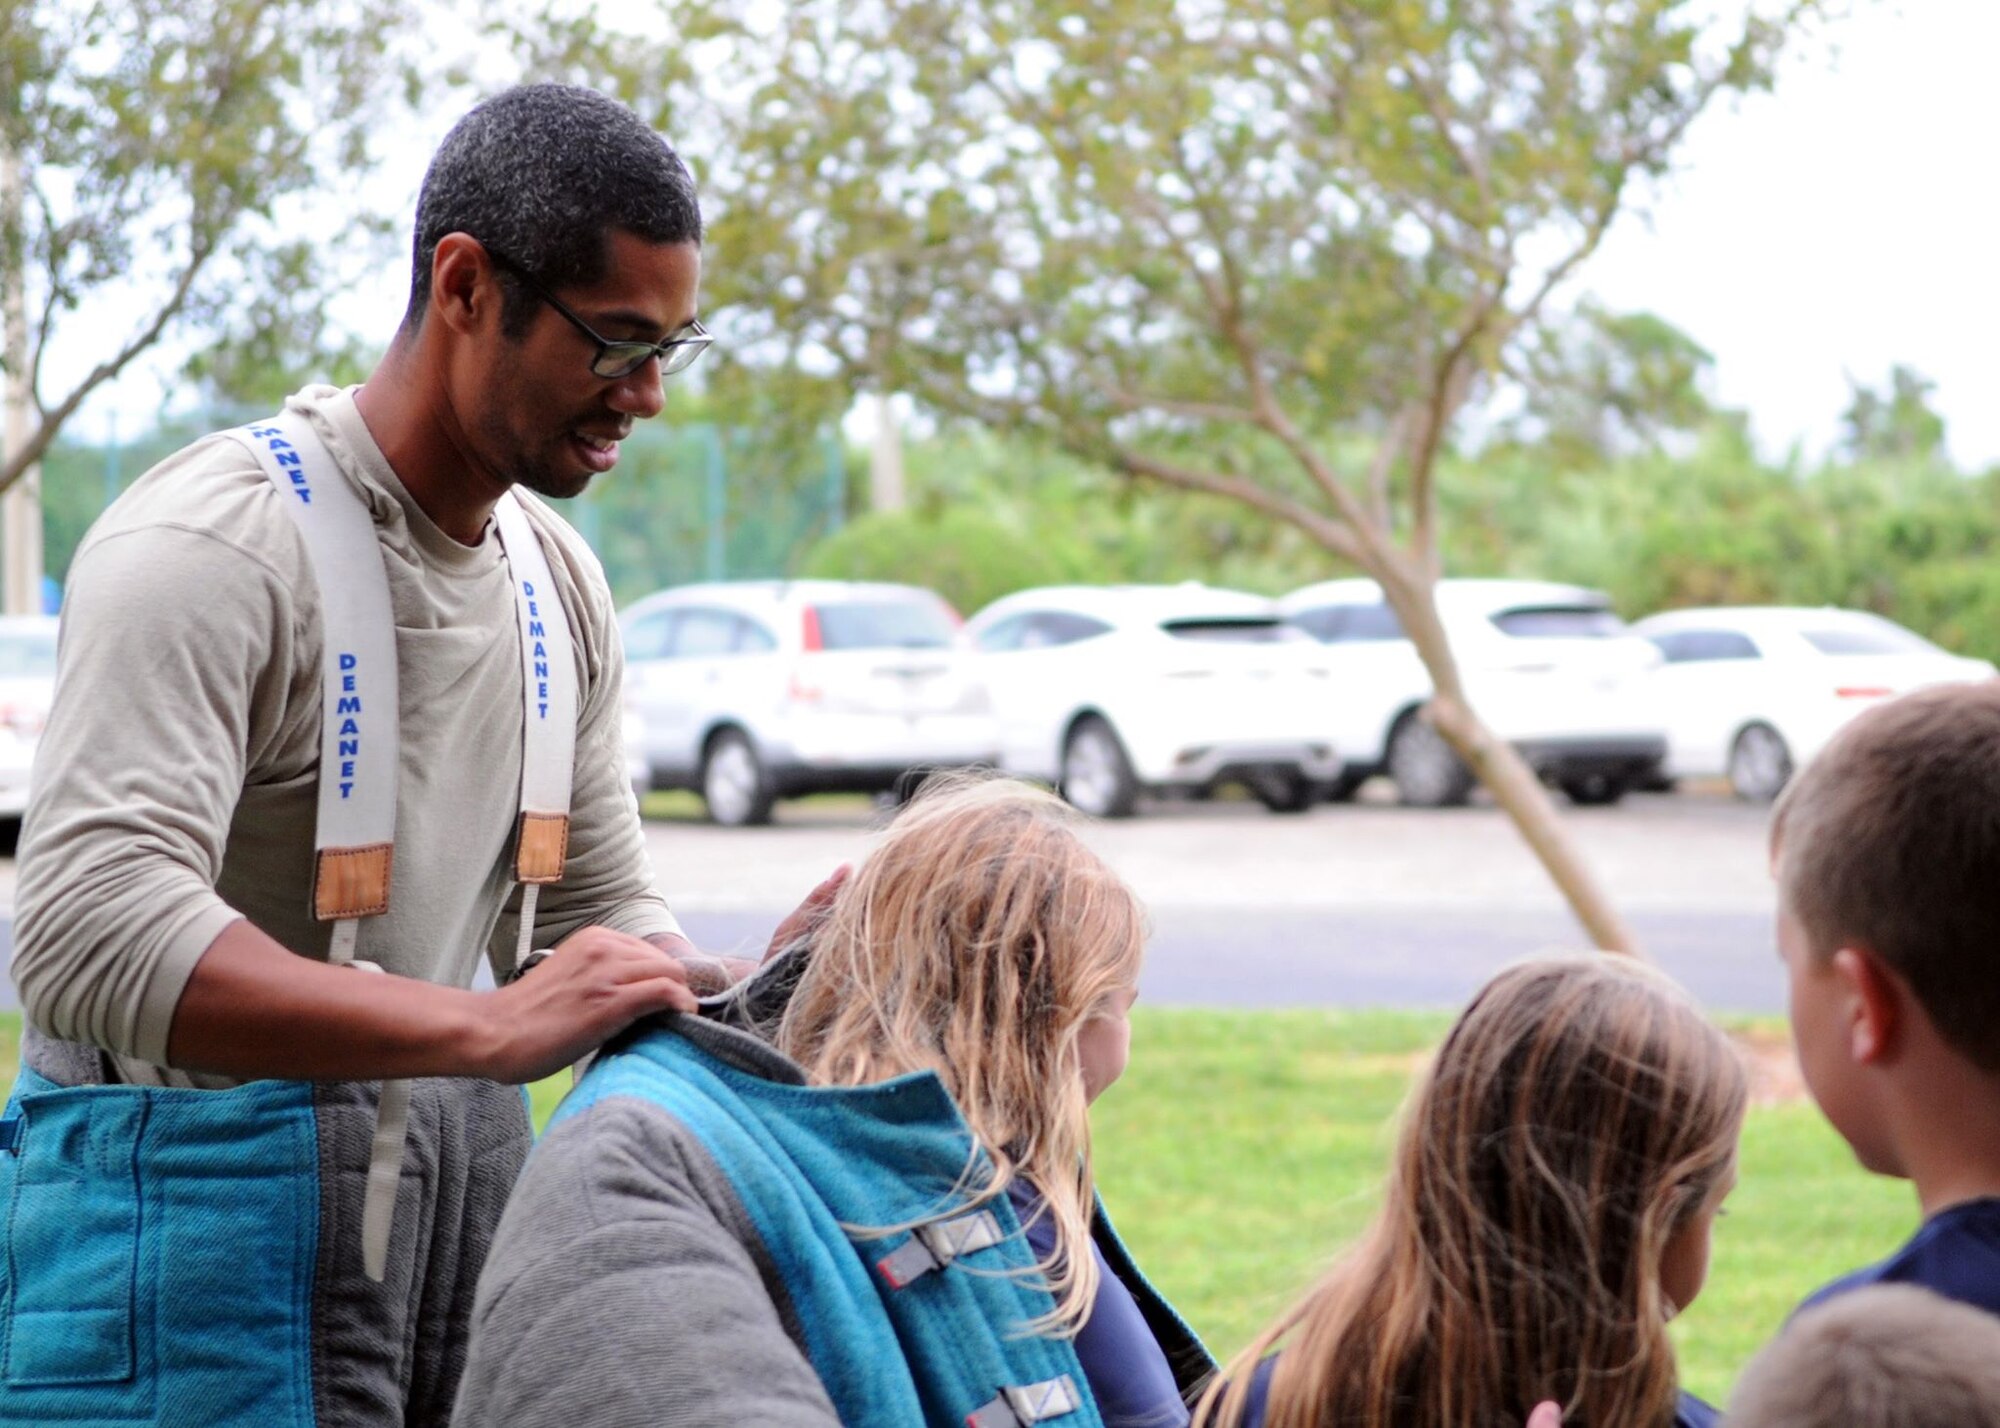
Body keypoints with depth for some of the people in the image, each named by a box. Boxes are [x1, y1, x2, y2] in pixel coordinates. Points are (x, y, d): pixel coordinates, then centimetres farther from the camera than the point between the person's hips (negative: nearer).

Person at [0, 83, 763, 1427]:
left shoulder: (559, 582, 9)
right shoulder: (214, 545, -18)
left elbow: (601, 911, 16)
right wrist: (493, 1027, -36)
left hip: (458, 1170, 7)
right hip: (200, 1203, -7)